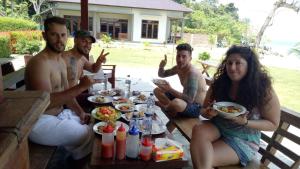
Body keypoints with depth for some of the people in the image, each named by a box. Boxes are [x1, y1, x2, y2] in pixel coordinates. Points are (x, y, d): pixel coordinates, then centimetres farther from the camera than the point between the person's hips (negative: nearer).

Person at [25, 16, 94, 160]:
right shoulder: (39, 62, -21)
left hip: (59, 114, 9)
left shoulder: (61, 61, 9)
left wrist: (80, 112, 1)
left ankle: (83, 158, 29)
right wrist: (80, 87, -33)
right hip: (41, 121, -9)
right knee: (88, 134, -11)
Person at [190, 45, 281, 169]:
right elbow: (203, 110, 5)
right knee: (198, 130, -30)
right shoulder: (218, 84, -6)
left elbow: (273, 124, -5)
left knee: (203, 156, -25)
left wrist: (245, 122, -23)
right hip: (217, 128, 4)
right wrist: (209, 113, -20)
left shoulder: (263, 90, -14)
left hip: (243, 140, -3)